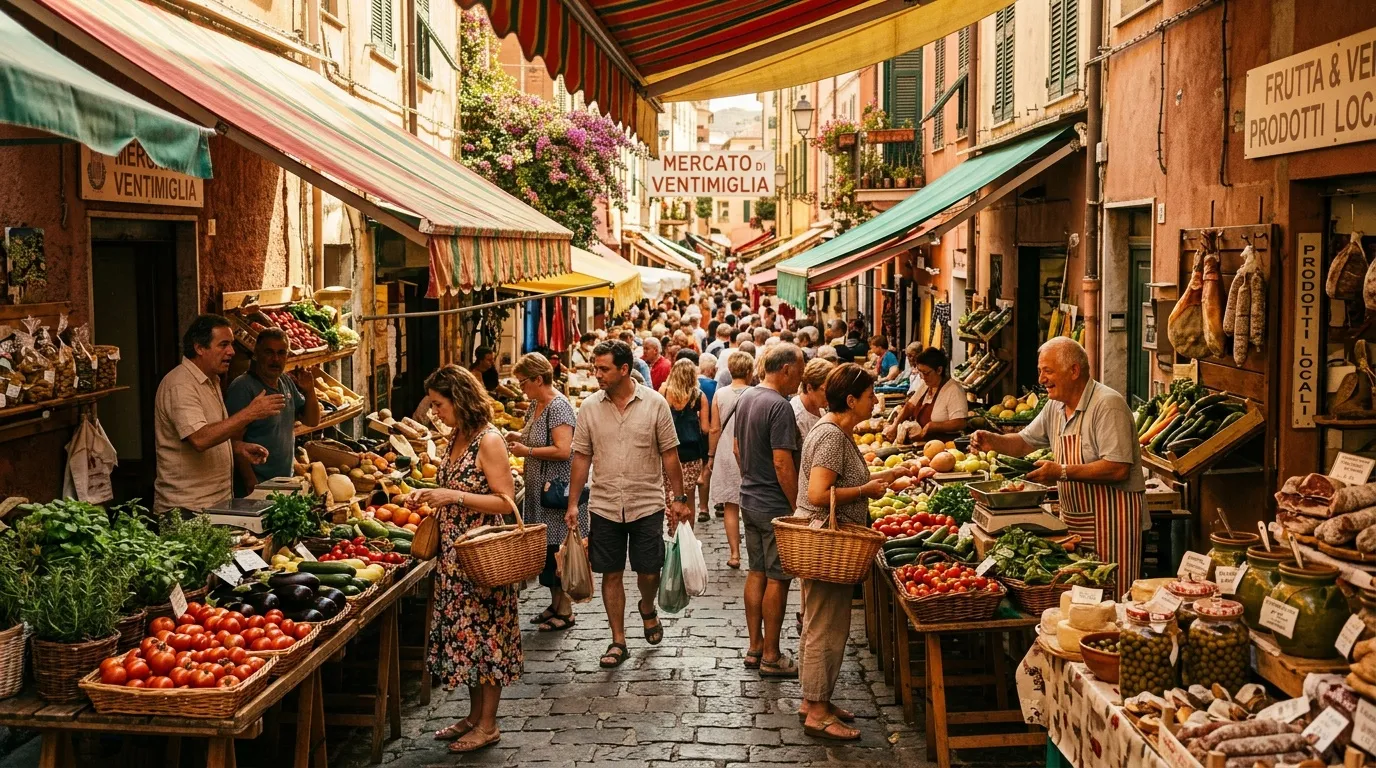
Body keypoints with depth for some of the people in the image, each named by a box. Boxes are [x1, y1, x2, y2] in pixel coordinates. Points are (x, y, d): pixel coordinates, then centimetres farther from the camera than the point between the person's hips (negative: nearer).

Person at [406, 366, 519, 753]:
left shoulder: (489, 441, -16)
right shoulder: (457, 437, 10)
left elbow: (505, 502, -18)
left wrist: (453, 496, -23)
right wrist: (429, 495, 5)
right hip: (455, 553, 9)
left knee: (484, 634, 1)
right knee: (464, 633, 14)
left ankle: (488, 725, 12)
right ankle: (474, 716, 26)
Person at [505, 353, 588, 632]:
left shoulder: (558, 407, -18)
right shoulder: (536, 404, 11)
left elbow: (563, 450, -26)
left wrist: (526, 451, -17)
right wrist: (517, 436, 6)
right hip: (540, 491, 9)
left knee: (557, 551, -3)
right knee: (546, 549, 14)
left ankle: (565, 612, 7)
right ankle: (555, 604, 25)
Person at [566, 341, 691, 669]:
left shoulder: (654, 403, -5)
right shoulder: (590, 407, -1)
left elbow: (669, 454, -1)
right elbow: (581, 457, 4)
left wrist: (679, 498, -2)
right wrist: (572, 503, 2)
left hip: (647, 504, -1)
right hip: (605, 506, 2)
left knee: (649, 572, 4)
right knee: (611, 574, 6)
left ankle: (648, 609, 38)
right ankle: (618, 642, 18)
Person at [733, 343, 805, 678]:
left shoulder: (746, 397, 7)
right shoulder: (780, 406, -21)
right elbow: (782, 464, -23)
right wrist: (798, 507, -17)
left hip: (749, 499, 9)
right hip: (775, 506, -9)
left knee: (757, 573, 15)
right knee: (777, 579, 0)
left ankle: (755, 647, 22)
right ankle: (771, 657, 7)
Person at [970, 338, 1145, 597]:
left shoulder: (1108, 404, -17)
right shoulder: (1056, 407, 9)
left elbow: (1118, 469, -24)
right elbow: (1025, 442, 20)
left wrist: (1062, 472, -23)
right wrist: (992, 441, -1)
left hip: (1111, 517, -8)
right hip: (1073, 517, 8)